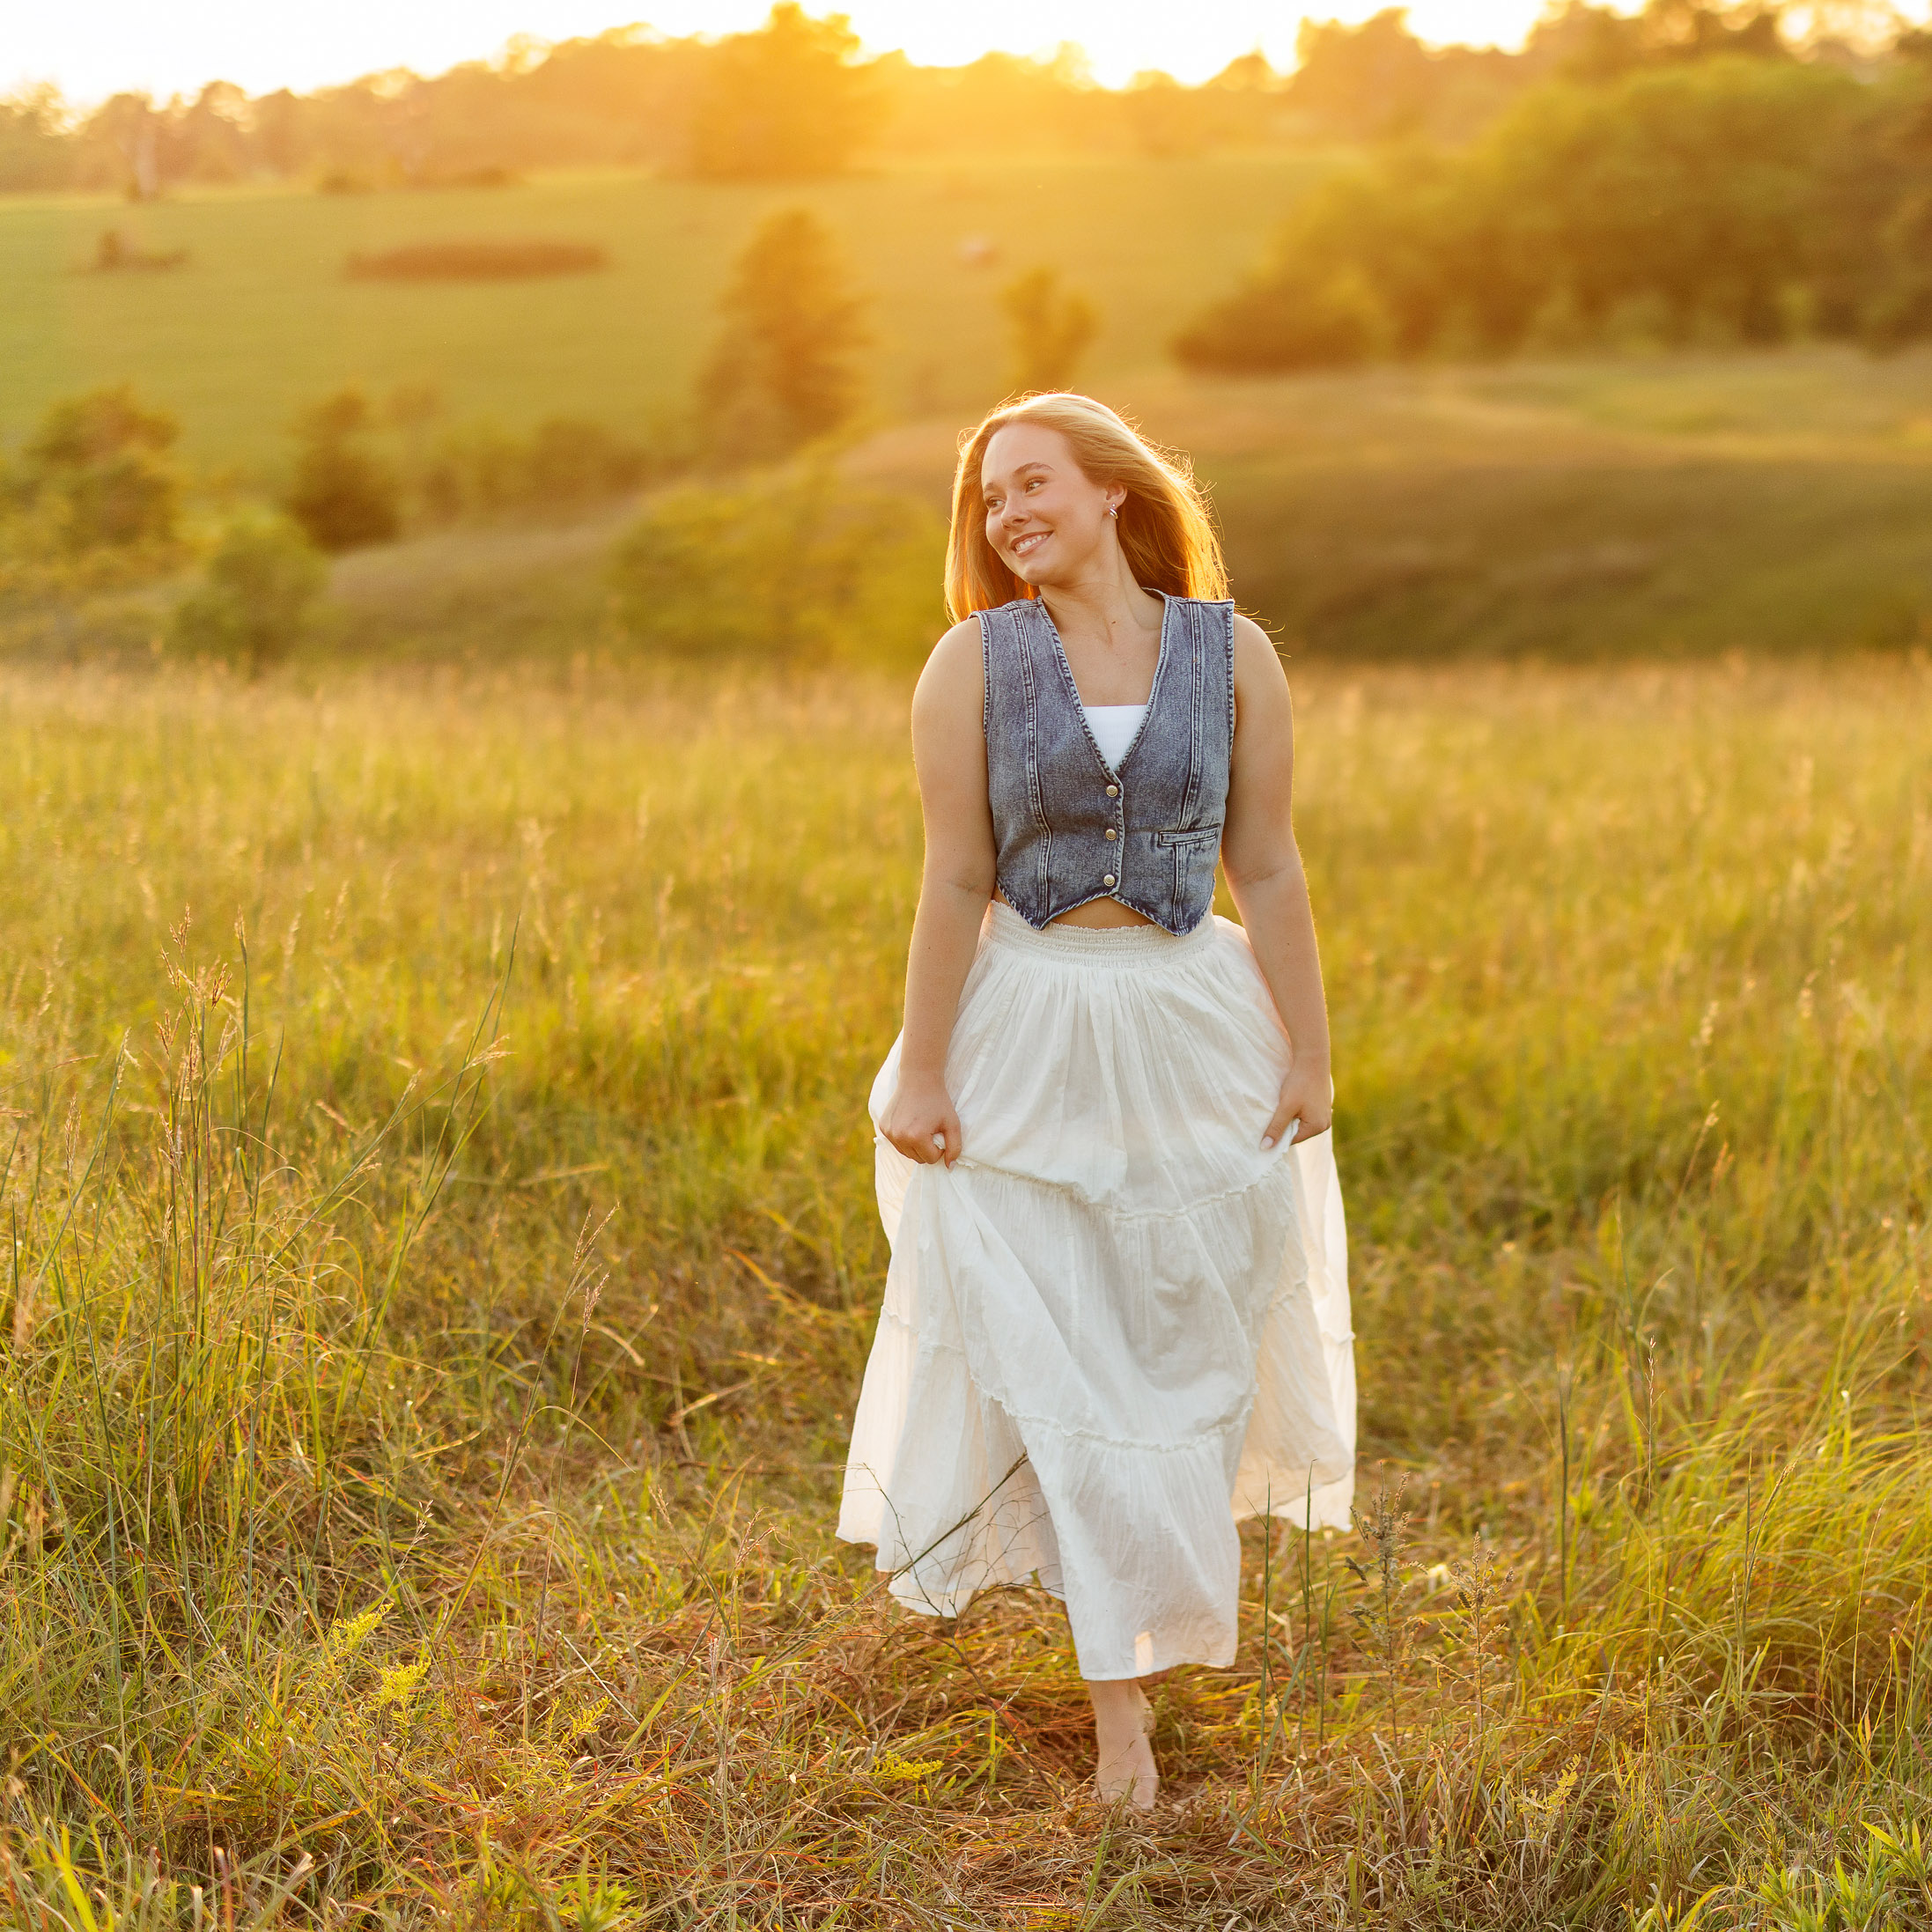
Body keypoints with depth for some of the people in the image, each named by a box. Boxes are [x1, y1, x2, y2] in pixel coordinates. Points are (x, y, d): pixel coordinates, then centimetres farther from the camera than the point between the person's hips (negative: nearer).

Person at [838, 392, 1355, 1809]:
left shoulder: (1232, 654, -2)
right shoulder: (975, 660, -5)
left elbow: (1270, 870, -1)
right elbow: (955, 880, -6)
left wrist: (1310, 1056, -2)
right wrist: (922, 1071, -7)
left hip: (1195, 1031, 1)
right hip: (1029, 1039, -1)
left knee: (1188, 1341, 11)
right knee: (1061, 1360, 3)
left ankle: (1142, 1585, 39)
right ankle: (1120, 1690, 12)